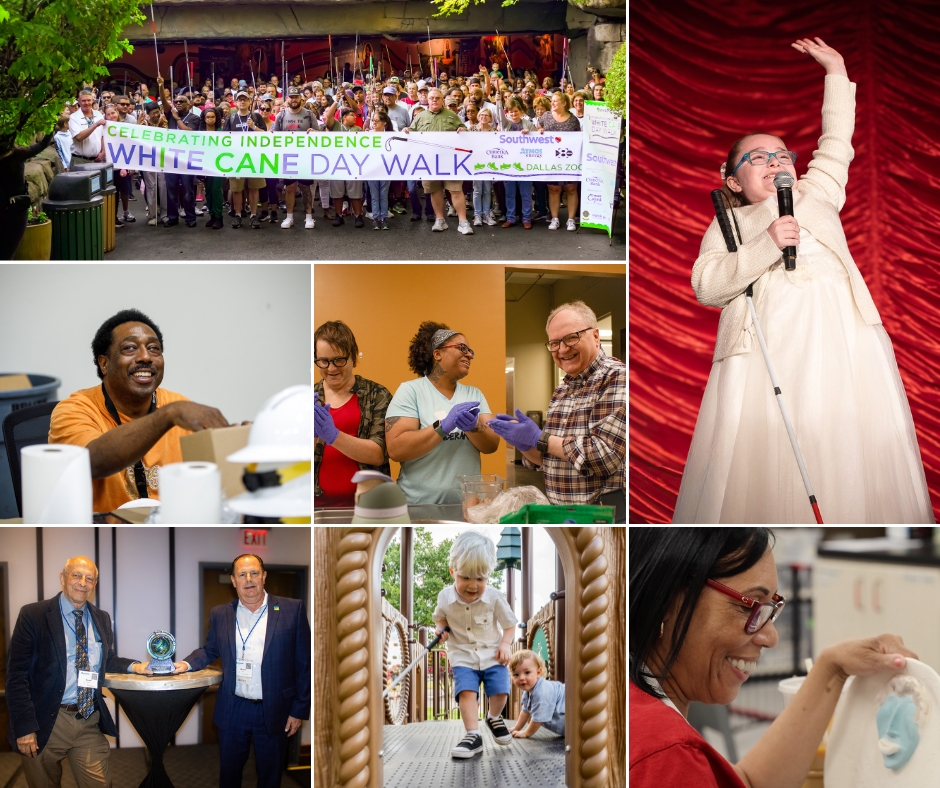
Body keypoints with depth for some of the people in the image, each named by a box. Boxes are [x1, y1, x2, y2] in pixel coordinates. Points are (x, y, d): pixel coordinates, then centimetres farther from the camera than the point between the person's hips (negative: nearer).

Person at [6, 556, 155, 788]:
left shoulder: (101, 619, 11)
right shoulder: (33, 615, -6)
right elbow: (17, 675, -9)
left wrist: (133, 666, 0)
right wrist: (24, 727, -16)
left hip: (90, 723, 4)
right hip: (47, 723, -4)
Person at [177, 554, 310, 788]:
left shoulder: (292, 610, -6)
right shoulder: (220, 615, 4)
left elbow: (304, 663, -4)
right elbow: (210, 650, 19)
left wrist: (299, 710, -6)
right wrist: (187, 663, -2)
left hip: (274, 712, -2)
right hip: (233, 711, 2)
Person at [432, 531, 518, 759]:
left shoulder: (494, 597, -14)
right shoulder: (446, 598, -11)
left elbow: (509, 624, -1)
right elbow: (439, 617, 12)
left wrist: (505, 644, -16)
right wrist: (441, 629, -8)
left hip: (492, 654, 0)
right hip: (463, 656, 0)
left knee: (500, 690, -9)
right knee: (466, 690, -20)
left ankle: (494, 718, 24)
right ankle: (473, 735, -17)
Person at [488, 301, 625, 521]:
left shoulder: (616, 378, -13)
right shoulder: (562, 390, 11)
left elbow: (605, 456, -22)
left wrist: (539, 439, -15)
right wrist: (523, 442, -4)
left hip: (607, 512, -7)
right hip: (561, 512, 7)